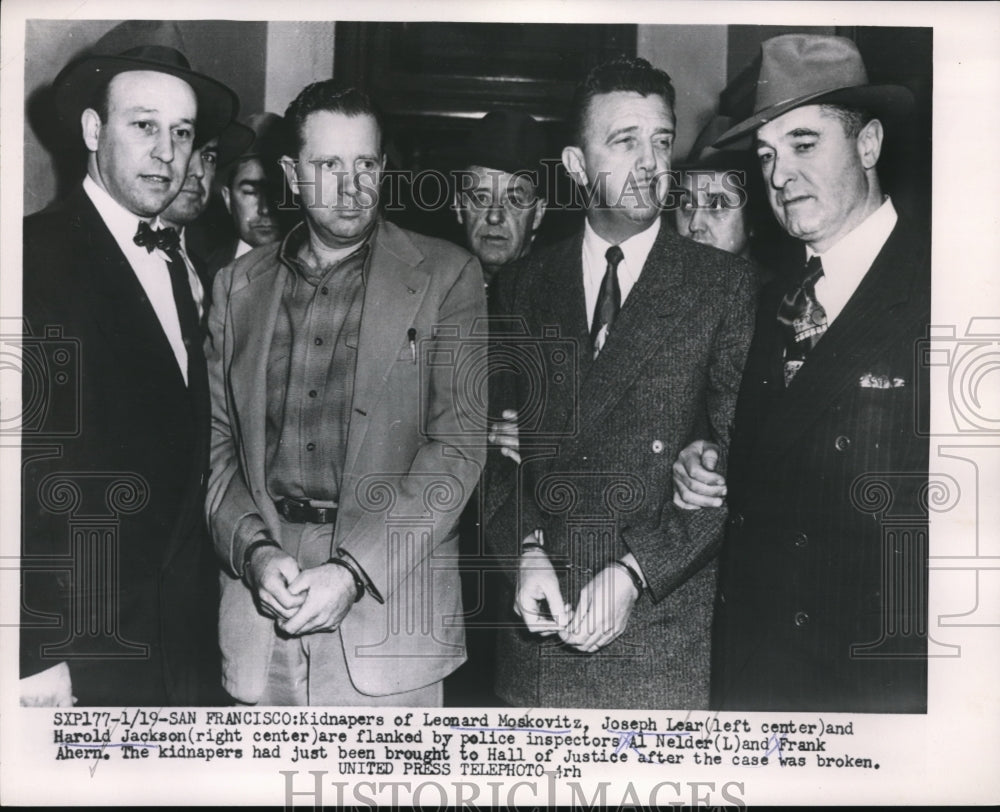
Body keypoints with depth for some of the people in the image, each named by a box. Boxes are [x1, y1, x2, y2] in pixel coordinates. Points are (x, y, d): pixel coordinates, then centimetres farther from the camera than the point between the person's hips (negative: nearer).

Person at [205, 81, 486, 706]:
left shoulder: (446, 275, 0)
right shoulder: (239, 285, 10)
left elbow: (459, 443, -7)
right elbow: (216, 439, 8)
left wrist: (353, 571, -14)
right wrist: (255, 551, -9)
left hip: (391, 596, -2)